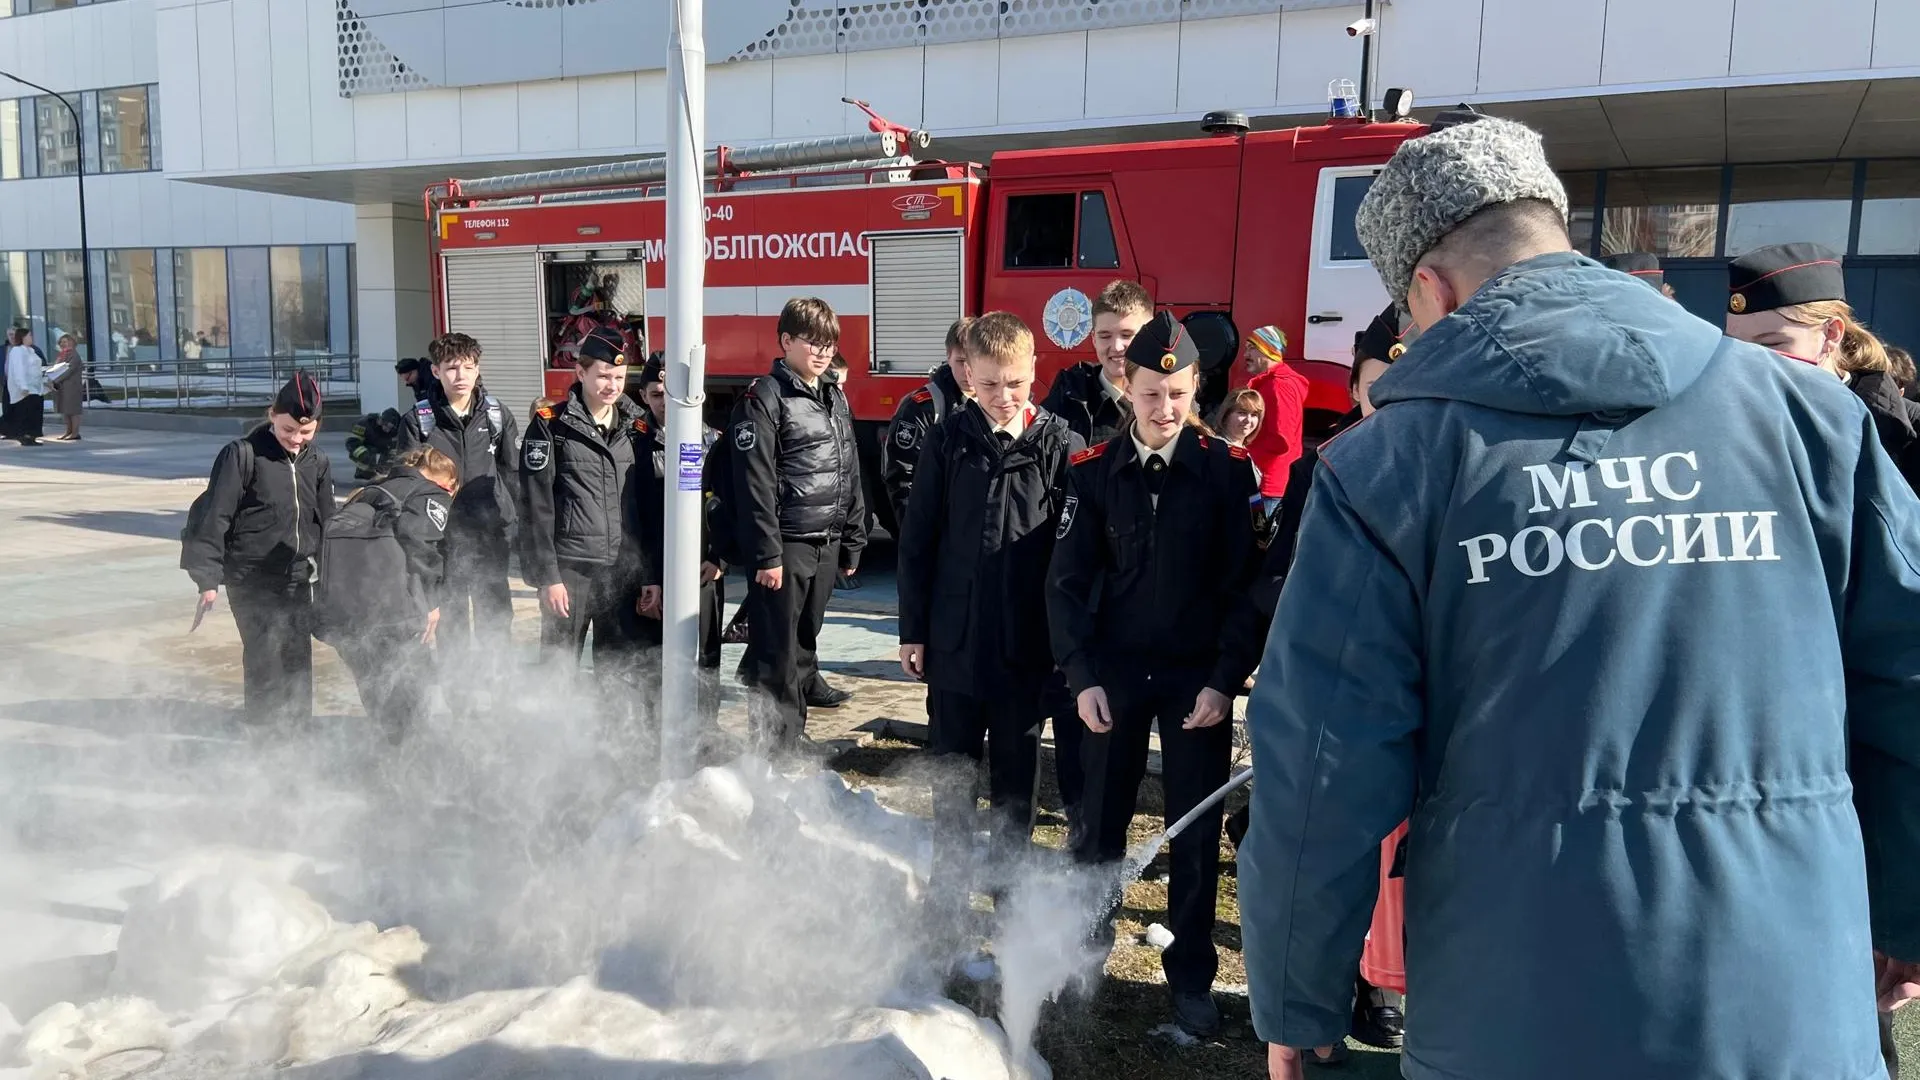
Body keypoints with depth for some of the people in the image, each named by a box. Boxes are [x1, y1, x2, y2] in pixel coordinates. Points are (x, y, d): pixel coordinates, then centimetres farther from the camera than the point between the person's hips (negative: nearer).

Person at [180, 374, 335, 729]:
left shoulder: (317, 463, 6)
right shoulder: (243, 454, -9)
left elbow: (326, 523, 15)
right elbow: (213, 516, -9)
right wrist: (208, 578, -11)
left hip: (297, 577, 5)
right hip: (251, 579, -5)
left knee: (299, 660, 10)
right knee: (264, 660, -7)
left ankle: (299, 731, 22)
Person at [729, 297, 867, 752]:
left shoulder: (835, 398, 14)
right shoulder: (764, 399, -9)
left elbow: (850, 474, 18)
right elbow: (754, 483, -15)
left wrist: (852, 542, 15)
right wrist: (766, 554, -18)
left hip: (827, 542, 7)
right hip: (786, 543, -7)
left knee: (807, 629, 21)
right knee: (776, 645, -1)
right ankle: (778, 739, 6)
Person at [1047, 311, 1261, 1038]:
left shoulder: (1227, 469, -5)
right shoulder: (1093, 470, -2)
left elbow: (1242, 583, -5)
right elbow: (1067, 581, -1)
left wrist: (1225, 679, -10)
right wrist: (1082, 675, -8)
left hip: (1199, 675, -1)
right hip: (1115, 670, 1)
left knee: (1197, 833, 8)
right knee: (1098, 823, 9)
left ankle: (1191, 977, 24)